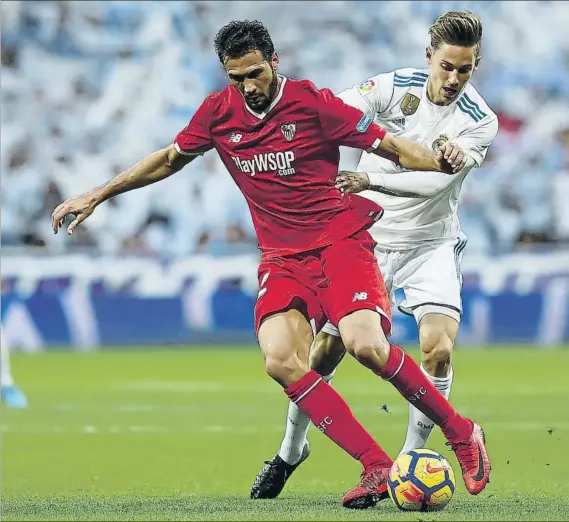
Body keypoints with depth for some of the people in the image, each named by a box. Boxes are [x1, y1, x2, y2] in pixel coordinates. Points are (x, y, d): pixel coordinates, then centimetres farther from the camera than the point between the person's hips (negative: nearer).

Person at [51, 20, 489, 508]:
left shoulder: (313, 102, -7)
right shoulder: (218, 112, 5)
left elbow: (391, 146, -6)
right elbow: (170, 159, 21)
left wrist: (438, 160, -26)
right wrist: (97, 195, 22)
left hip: (341, 239, -4)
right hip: (282, 257, 4)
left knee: (365, 345, -28)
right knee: (281, 361, -22)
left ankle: (460, 432, -7)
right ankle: (377, 468, -19)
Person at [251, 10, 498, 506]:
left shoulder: (480, 122, -16)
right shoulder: (396, 86, -11)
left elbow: (433, 180, -29)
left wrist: (370, 179, -41)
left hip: (430, 246, -1)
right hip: (367, 237, 1)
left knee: (438, 349, -21)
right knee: (327, 348, 1)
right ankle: (291, 449, 25)